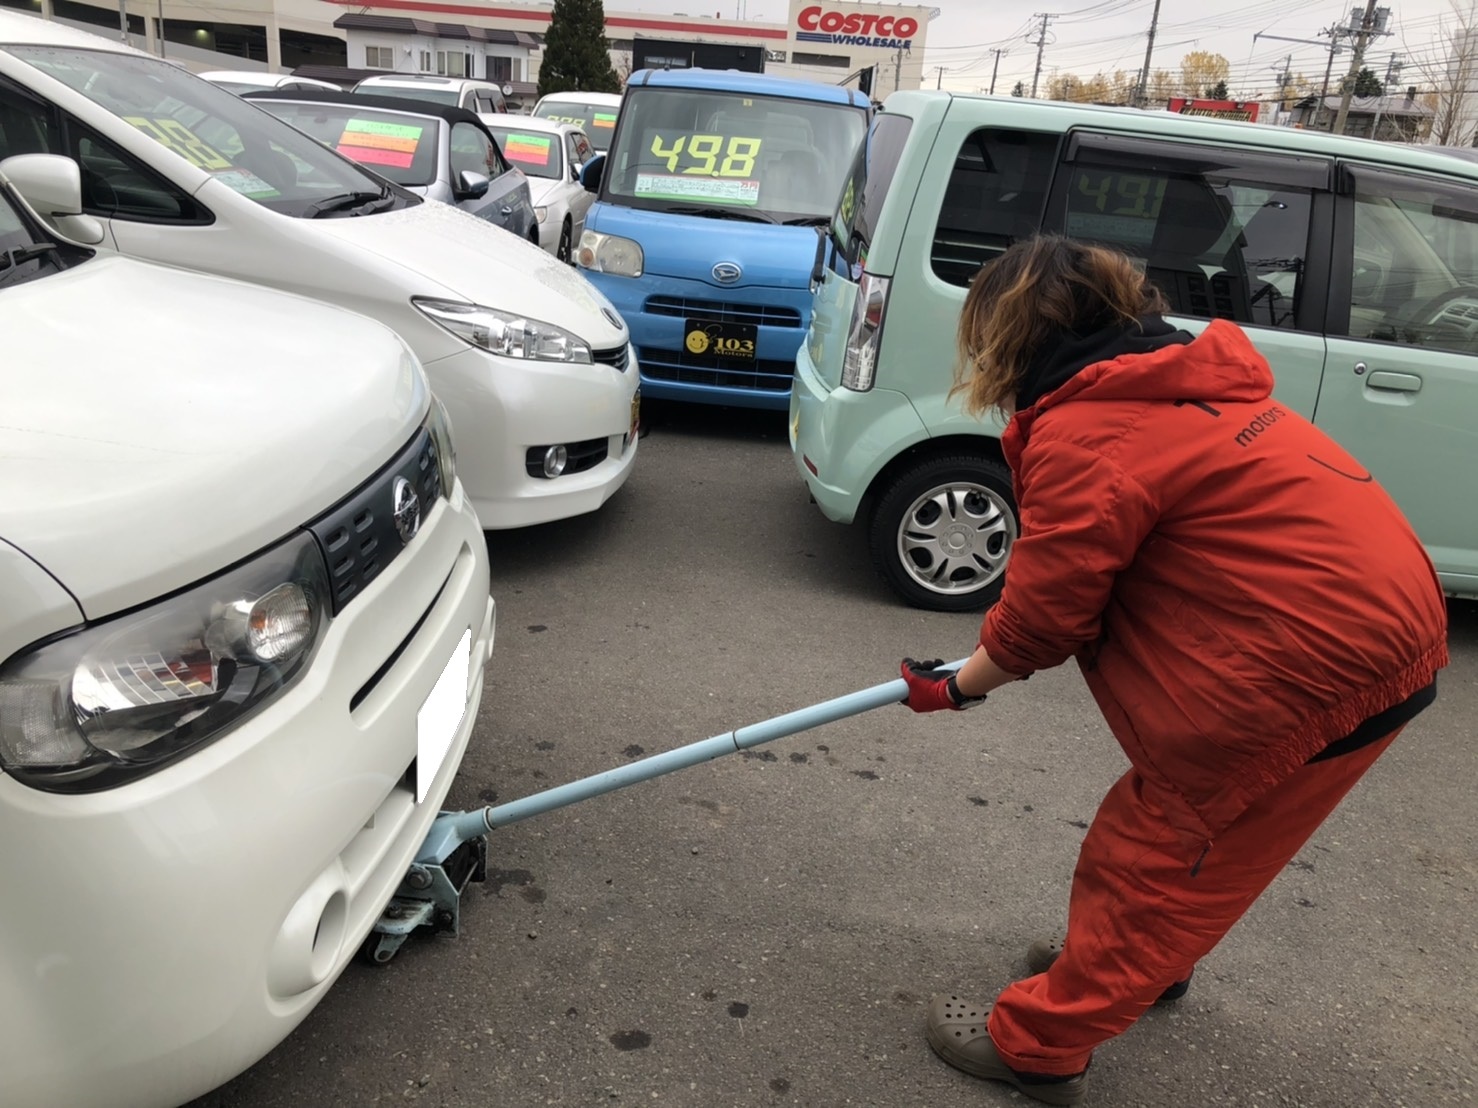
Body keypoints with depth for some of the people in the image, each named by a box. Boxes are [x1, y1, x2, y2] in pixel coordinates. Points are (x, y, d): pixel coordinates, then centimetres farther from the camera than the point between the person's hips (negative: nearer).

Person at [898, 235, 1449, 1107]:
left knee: (1154, 852, 4)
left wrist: (958, 684, 7)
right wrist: (1014, 643, 14)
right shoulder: (1182, 380, 10)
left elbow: (1041, 618, -10)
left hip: (1318, 665, -9)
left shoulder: (1080, 436, -18)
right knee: (1178, 811, 25)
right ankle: (1141, 958, 48)